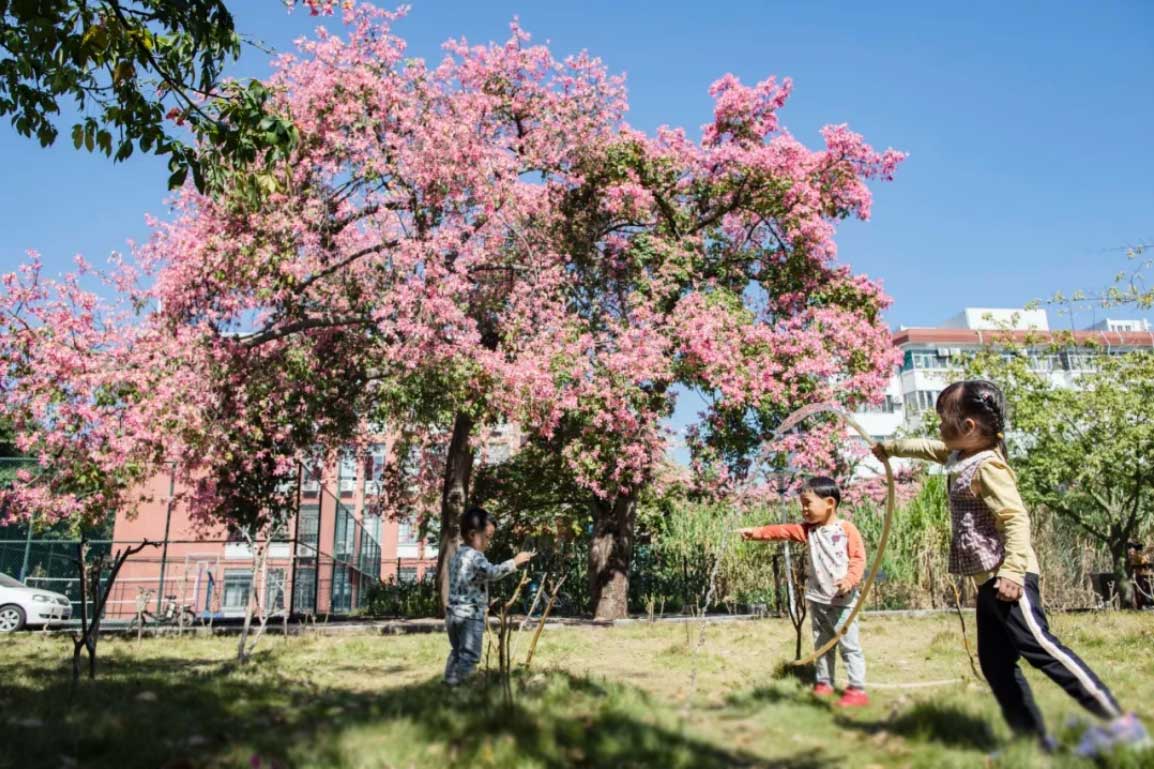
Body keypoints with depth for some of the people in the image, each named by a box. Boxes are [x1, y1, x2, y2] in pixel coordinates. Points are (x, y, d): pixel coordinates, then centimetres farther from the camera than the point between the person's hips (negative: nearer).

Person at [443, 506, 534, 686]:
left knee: (457, 652, 21)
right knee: (470, 656, -6)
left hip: (454, 613, 10)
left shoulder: (457, 555, 14)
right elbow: (491, 572, -31)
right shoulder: (474, 556, -16)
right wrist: (514, 562, -27)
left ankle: (448, 683, 25)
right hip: (470, 615, -10)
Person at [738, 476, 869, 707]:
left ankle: (857, 690, 4)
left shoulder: (846, 529, -8)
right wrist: (756, 532, -15)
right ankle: (823, 684, 26)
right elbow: (782, 531, -3)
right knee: (821, 644, 15)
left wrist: (850, 579, -28)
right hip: (817, 599, 6)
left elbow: (858, 558, -11)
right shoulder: (808, 530, 7)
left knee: (849, 645, -2)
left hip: (842, 600, -6)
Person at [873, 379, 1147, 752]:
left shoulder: (987, 467, -16)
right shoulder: (959, 456, 12)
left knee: (1038, 644, -15)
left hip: (1007, 578, -10)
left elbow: (1016, 518, -23)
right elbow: (926, 447, 33)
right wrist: (890, 447, 44)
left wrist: (1011, 571, -29)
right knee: (995, 661, 9)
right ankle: (1033, 735, 14)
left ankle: (1118, 719, -9)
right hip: (988, 580, 10)